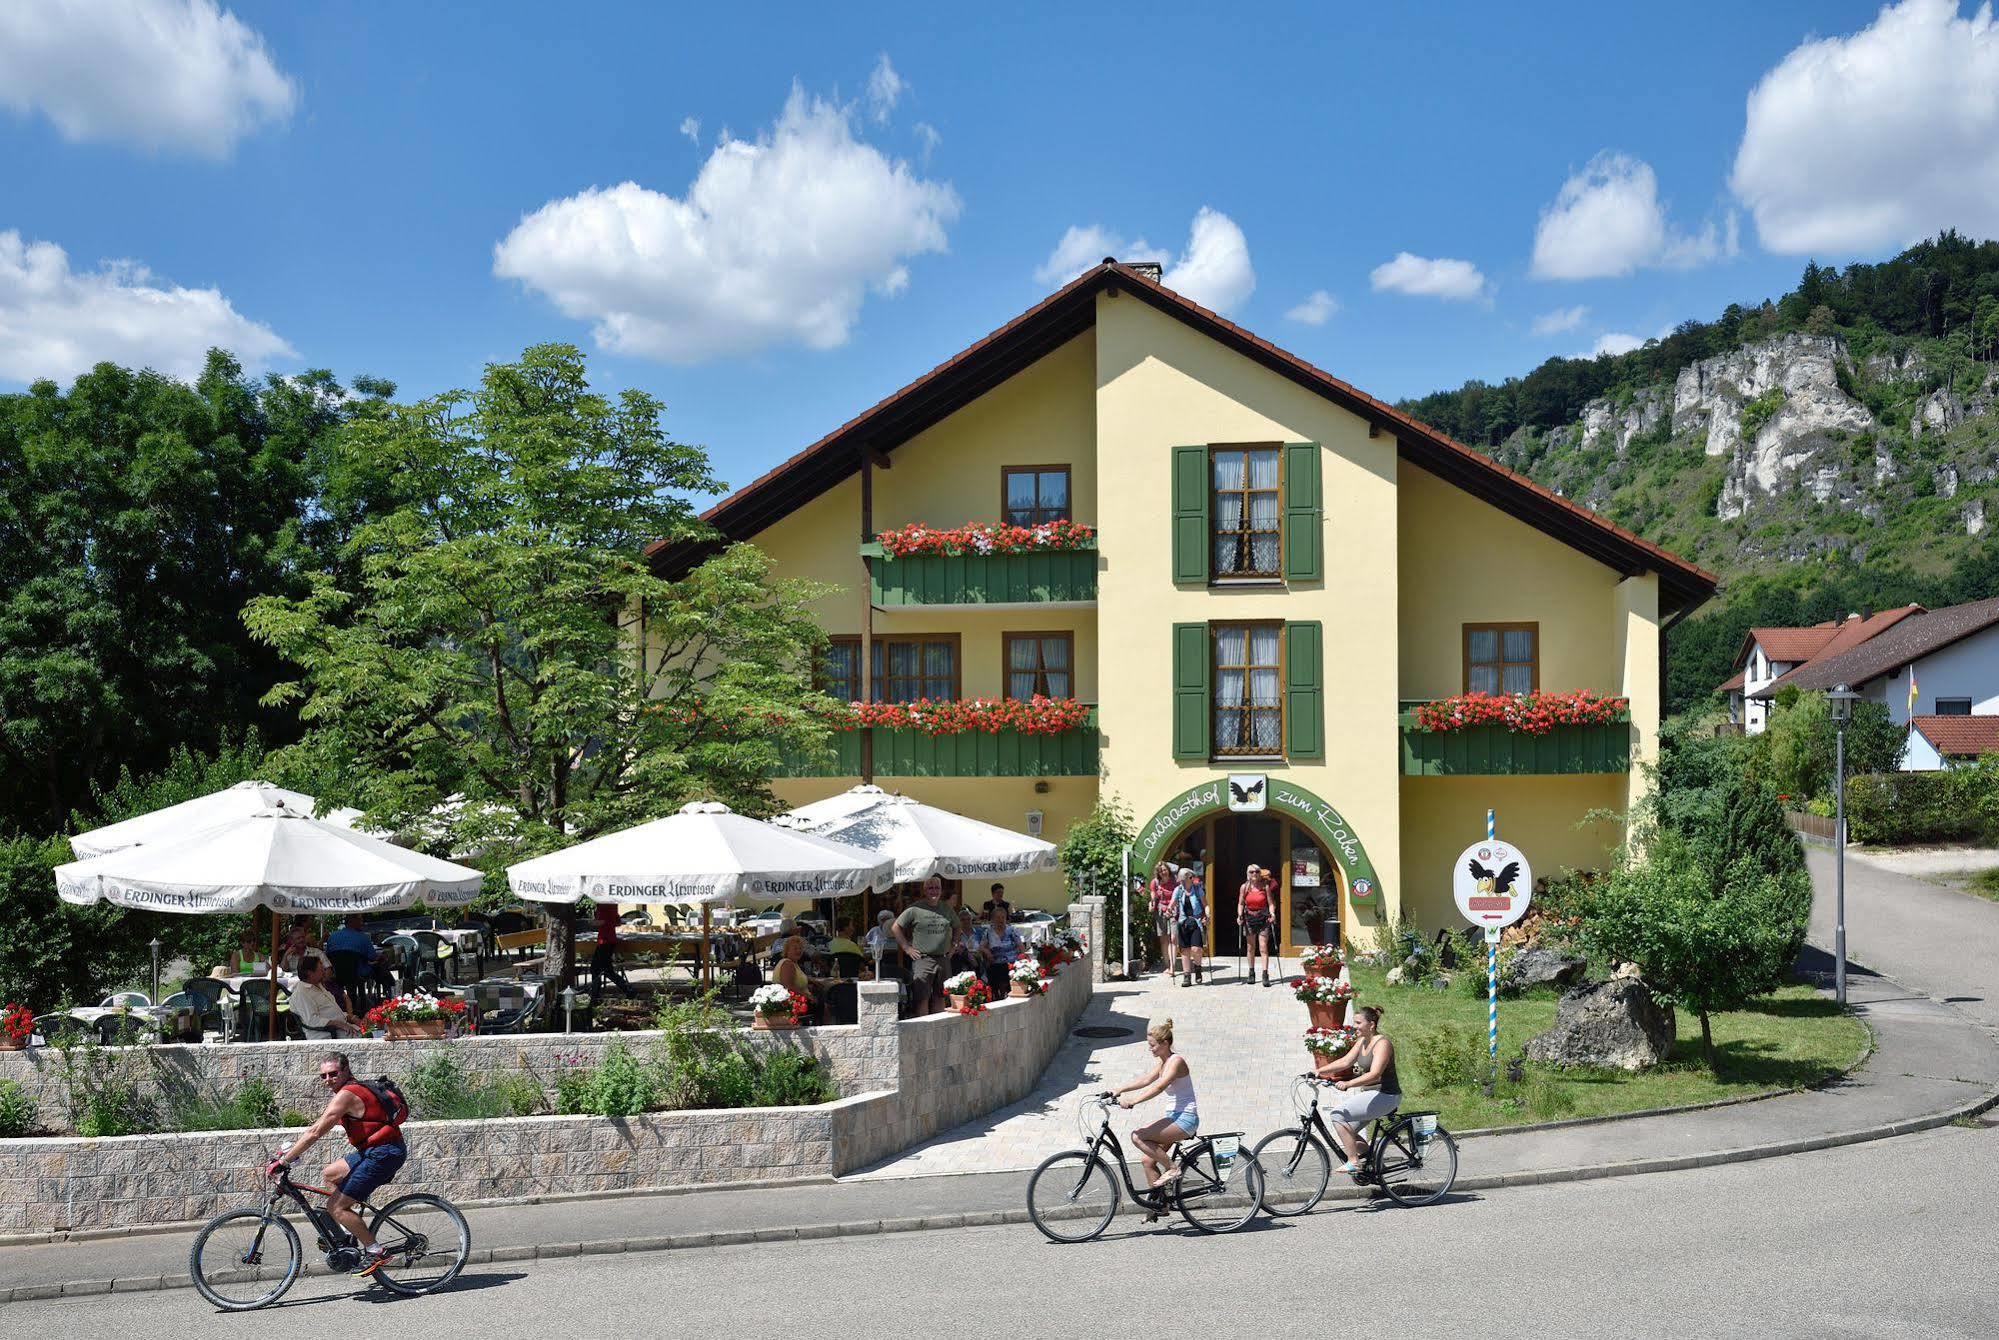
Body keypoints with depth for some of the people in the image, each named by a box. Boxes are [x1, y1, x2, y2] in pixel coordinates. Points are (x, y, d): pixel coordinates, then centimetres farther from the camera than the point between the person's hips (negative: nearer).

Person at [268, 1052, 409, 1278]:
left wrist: (283, 1161, -13)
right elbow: (315, 1128, 21)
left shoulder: (346, 1095, -15)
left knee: (336, 1206, -7)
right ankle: (350, 1233, 20)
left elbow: (315, 1133, -17)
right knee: (329, 1174, 20)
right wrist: (288, 1151, 17)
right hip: (372, 1151, 10)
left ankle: (374, 1251, 0)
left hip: (385, 1154, -10)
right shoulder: (353, 1090, 16)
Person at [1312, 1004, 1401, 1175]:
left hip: (1386, 1096, -9)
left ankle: (1353, 1162, -17)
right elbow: (1346, 1061, 7)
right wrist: (1320, 1070, -6)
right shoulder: (1362, 1041, 10)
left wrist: (1348, 1084, -41)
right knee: (1343, 1134, 2)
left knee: (1338, 1115, -21)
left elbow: (1374, 1074, -30)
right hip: (1369, 1093, 9)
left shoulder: (1382, 1044, -18)